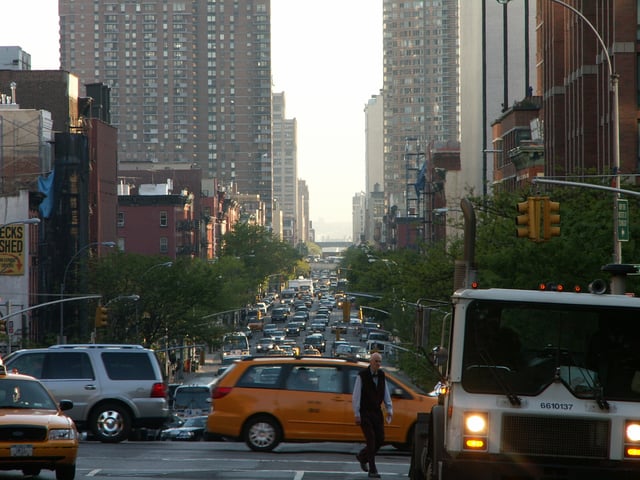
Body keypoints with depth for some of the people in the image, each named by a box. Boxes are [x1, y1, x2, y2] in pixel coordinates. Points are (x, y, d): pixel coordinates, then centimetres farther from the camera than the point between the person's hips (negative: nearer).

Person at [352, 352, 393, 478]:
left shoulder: (381, 375, 6)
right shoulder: (362, 375, -10)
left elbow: (386, 393, 13)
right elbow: (356, 395, -10)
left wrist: (389, 409, 5)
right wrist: (357, 414, -13)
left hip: (377, 412, 6)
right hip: (364, 413, -6)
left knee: (380, 439, 4)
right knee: (371, 440, -10)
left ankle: (362, 456, 29)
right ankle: (372, 470, -6)